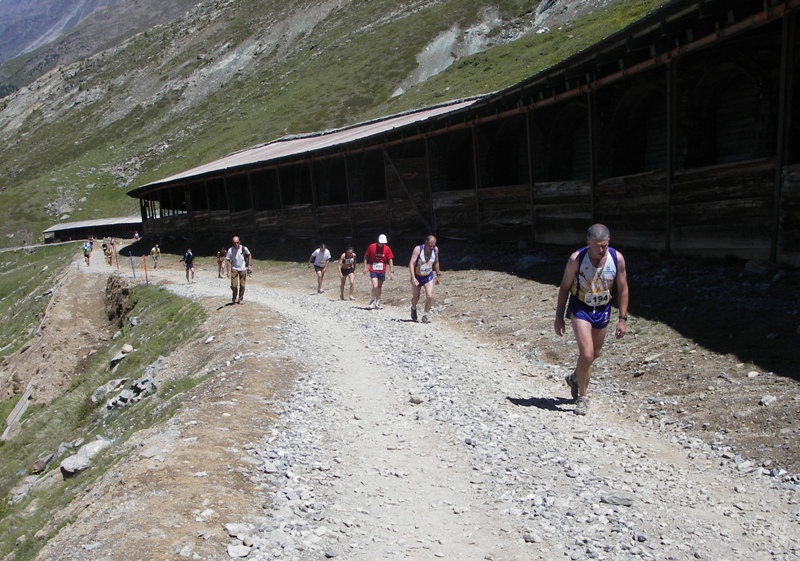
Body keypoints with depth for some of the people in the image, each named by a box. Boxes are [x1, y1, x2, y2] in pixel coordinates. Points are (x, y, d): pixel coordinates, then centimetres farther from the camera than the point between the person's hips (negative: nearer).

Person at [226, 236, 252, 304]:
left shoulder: (244, 248, -12)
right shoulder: (230, 250, -15)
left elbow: (249, 255, 7)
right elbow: (227, 260, -9)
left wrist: (249, 265, 2)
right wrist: (228, 271, -15)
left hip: (243, 269, 1)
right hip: (234, 269, -1)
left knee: (242, 286, 2)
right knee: (234, 285, -9)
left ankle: (240, 300, 18)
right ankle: (234, 298, 18)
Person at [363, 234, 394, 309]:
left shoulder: (387, 249, -3)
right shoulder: (372, 247, -7)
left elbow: (390, 260, -2)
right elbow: (366, 257, 4)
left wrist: (391, 272, -6)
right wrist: (365, 267, -2)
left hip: (382, 271, 2)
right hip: (373, 270, -2)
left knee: (379, 287, 11)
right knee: (375, 286, -16)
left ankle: (377, 302, 24)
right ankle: (373, 300, 6)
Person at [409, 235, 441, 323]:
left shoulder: (435, 250, -11)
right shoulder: (418, 249, -23)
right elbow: (411, 263, -29)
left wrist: (438, 275, 12)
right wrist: (413, 278, -38)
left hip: (429, 277, 2)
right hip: (417, 276, -2)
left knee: (430, 297, -14)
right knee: (416, 297, 11)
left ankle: (425, 315, 5)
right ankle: (413, 308, 45)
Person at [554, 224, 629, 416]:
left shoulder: (617, 258, -13)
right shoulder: (577, 258, -20)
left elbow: (622, 288, -2)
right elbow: (565, 287, -7)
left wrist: (622, 319, -4)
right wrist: (559, 317, -5)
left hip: (603, 310, 4)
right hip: (580, 308, -4)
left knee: (594, 355, 17)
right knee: (587, 354, -16)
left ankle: (574, 378, 47)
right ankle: (582, 396, 3)